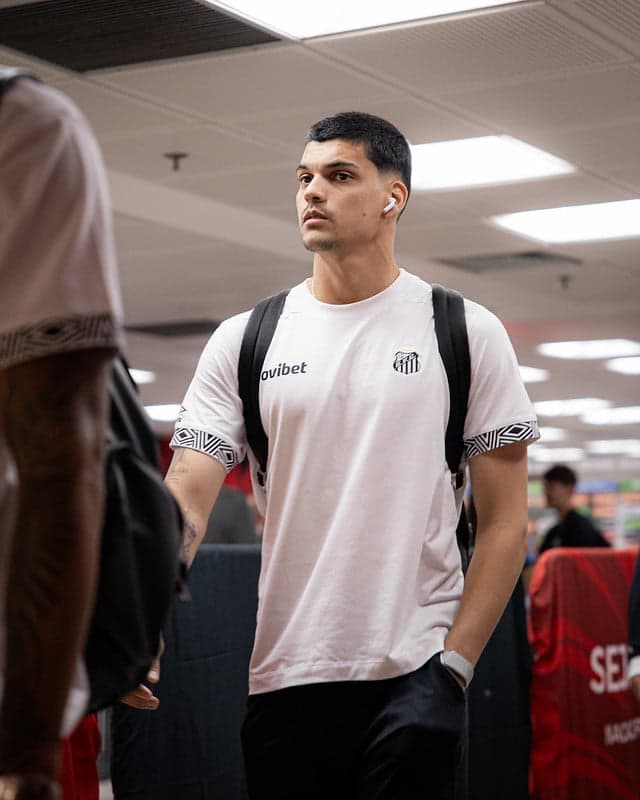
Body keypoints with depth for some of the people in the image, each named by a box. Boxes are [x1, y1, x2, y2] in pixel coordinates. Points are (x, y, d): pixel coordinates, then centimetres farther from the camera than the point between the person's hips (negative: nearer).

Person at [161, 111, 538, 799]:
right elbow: (185, 498, -3)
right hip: (282, 677, 2)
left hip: (414, 673, -2)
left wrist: (455, 662, -8)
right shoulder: (243, 342, 6)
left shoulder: (468, 334, 2)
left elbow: (503, 521, 1)